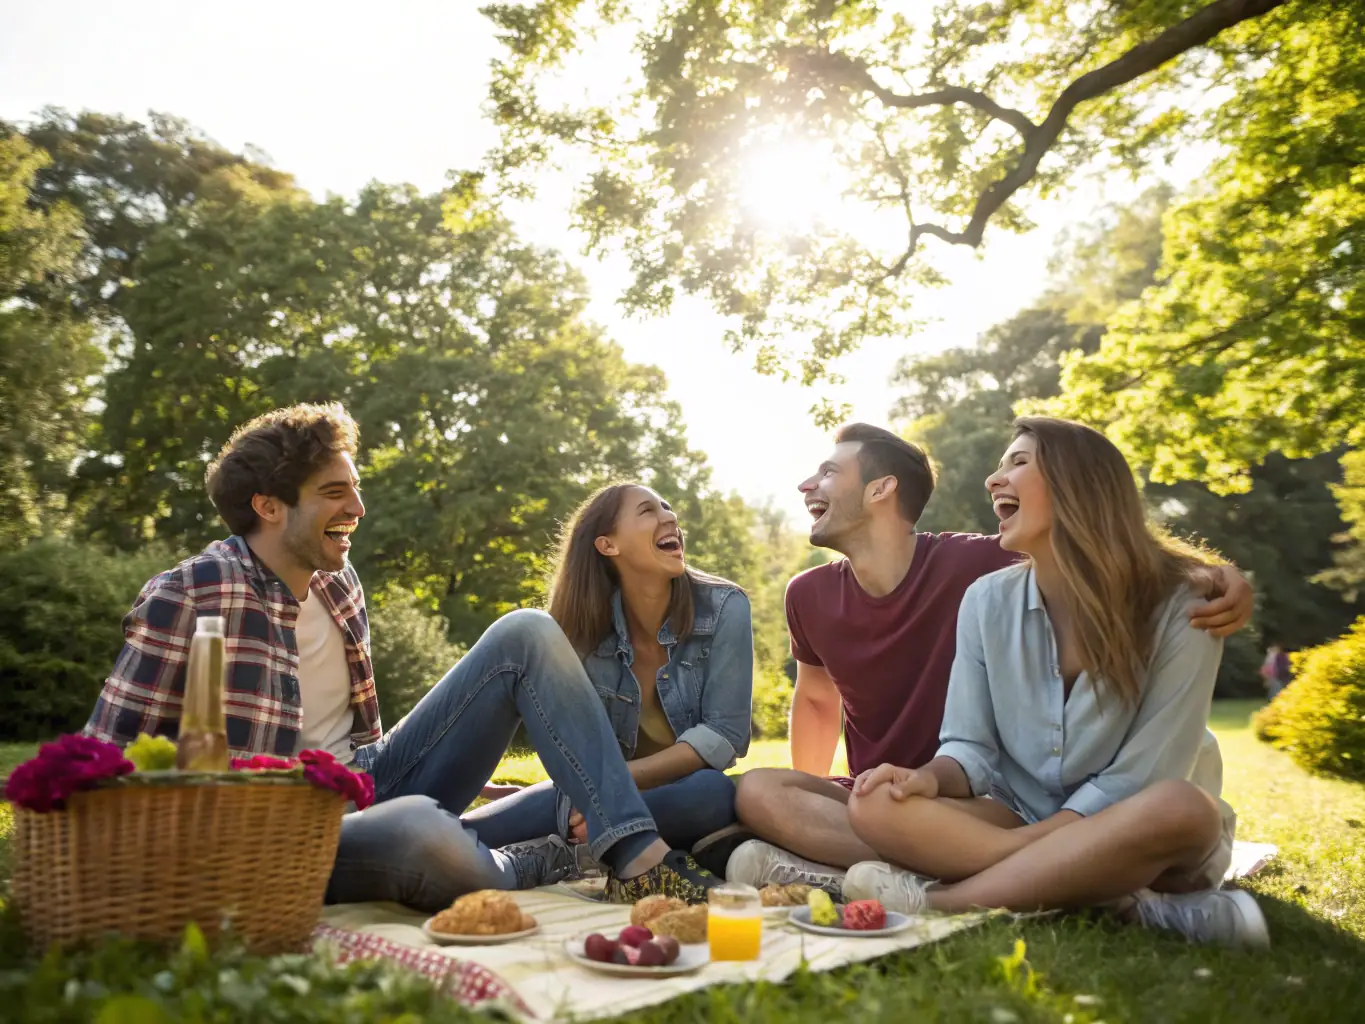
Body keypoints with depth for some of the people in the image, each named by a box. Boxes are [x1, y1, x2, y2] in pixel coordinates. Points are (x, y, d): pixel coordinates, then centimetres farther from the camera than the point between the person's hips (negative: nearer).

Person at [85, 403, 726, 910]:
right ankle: (528, 865, -6)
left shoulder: (337, 582, 8)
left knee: (527, 635, -5)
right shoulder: (189, 596, -15)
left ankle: (639, 858, -16)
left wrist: (457, 764, 16)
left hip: (373, 781, 8)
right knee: (422, 831, -43)